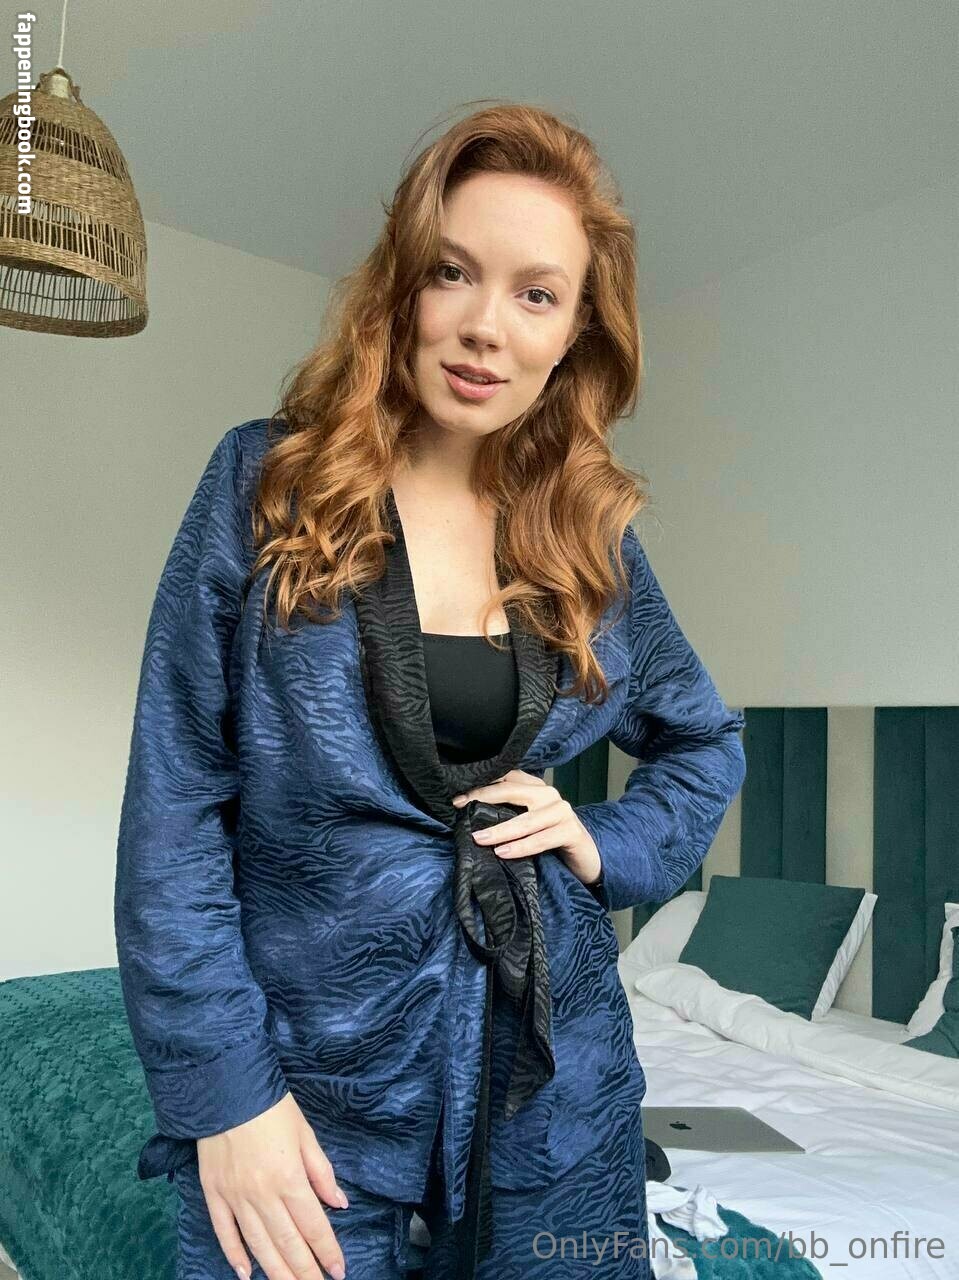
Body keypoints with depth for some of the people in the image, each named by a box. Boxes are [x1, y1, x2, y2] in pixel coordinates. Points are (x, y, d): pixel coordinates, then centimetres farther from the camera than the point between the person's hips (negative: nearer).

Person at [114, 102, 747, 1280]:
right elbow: (173, 805, -9)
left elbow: (707, 743, 14)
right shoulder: (267, 482, -9)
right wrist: (223, 1093, -11)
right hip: (313, 1088, -2)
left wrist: (607, 847, -4)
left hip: (555, 1085, 3)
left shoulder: (593, 535, 0)